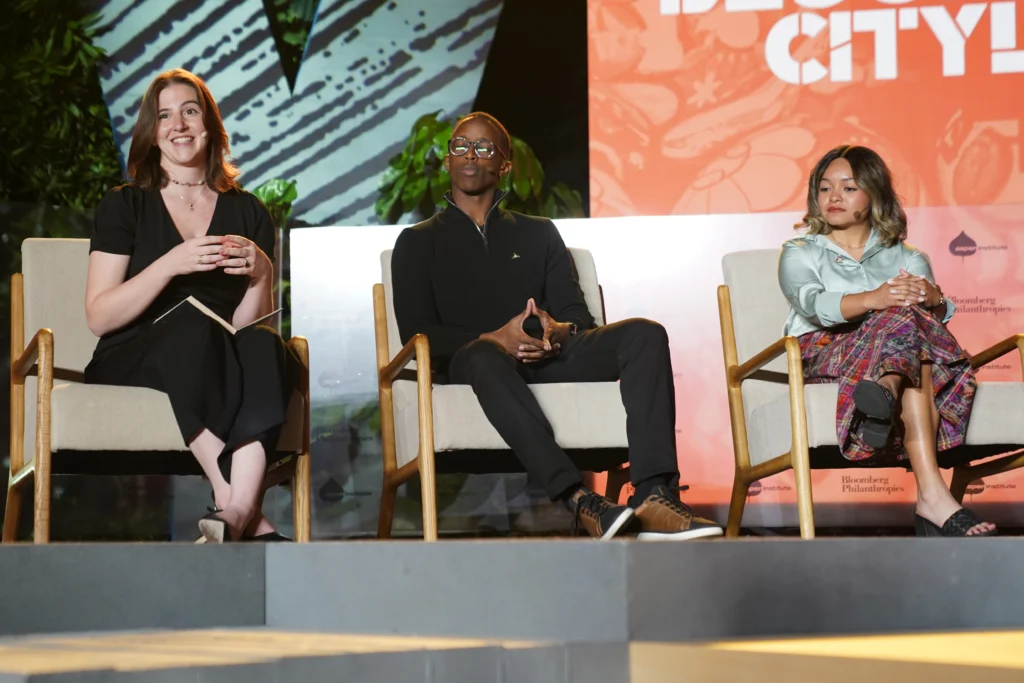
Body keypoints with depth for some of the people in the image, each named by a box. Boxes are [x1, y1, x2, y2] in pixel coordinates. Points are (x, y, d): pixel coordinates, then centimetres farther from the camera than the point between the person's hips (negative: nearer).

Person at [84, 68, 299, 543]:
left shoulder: (247, 213, 14)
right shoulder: (124, 206, 8)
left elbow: (247, 325, 10)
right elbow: (99, 317, -3)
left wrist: (261, 275, -10)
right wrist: (170, 265, -14)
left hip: (219, 369, 2)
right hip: (129, 370, -2)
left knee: (266, 348, -32)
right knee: (191, 322, -35)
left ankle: (235, 513, -45)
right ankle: (247, 516, -39)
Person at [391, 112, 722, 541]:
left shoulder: (538, 233, 28)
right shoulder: (418, 242, 19)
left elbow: (577, 314, 16)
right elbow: (417, 332, 4)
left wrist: (561, 330, -10)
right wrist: (492, 339, -14)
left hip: (550, 357, 4)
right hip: (472, 361, -3)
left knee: (644, 334, -24)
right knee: (483, 356, -42)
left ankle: (653, 498, -41)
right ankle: (580, 503, -55)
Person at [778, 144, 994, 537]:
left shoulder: (907, 258, 24)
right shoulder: (801, 254, 16)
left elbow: (940, 315, 4)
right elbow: (811, 303, -8)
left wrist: (932, 299, -22)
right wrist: (872, 300, -29)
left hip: (900, 348, 3)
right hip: (825, 354, -3)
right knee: (904, 321, -35)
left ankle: (886, 394, -65)